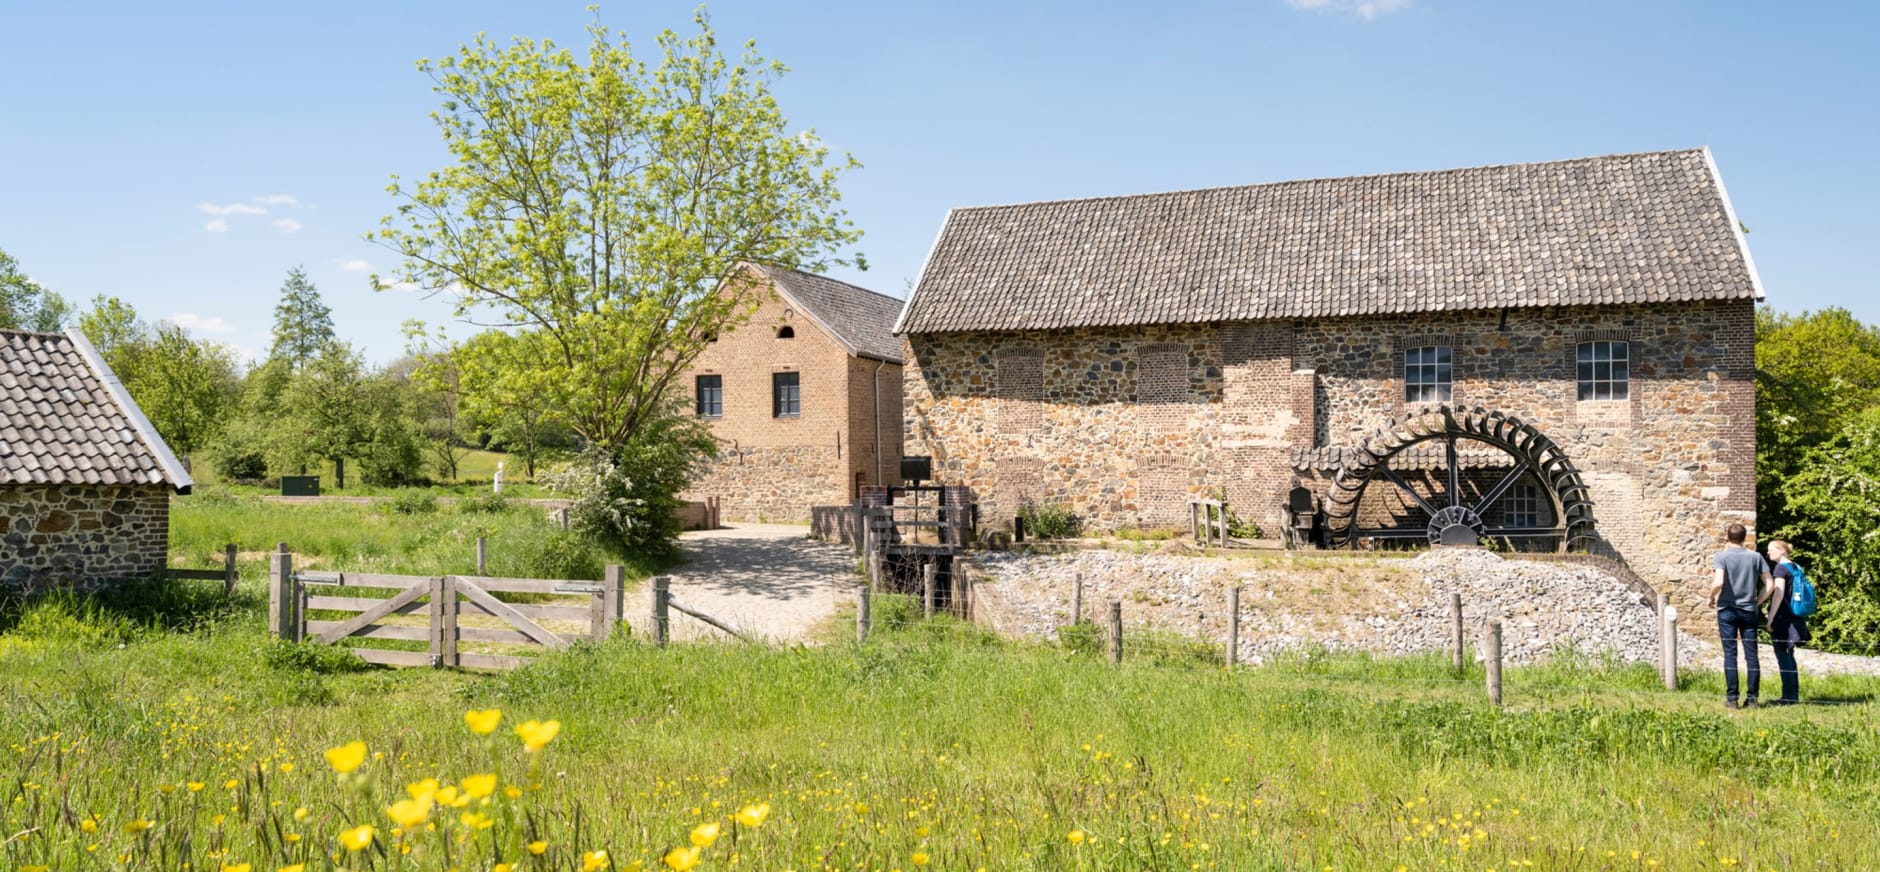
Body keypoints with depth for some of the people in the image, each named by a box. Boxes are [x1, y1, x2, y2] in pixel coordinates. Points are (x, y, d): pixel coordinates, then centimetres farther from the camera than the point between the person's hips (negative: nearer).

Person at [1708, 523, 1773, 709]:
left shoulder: (1722, 556, -5)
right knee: (1751, 655, 6)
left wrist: (1712, 597, 0)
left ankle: (1731, 698, 0)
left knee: (1730, 653, 0)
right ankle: (1752, 698, 8)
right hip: (1749, 611, 2)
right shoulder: (1755, 557, 5)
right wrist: (1757, 603, 12)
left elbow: (1718, 582, -18)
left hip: (1727, 610, -2)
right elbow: (1770, 585, 2)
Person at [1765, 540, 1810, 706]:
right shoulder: (1795, 568, 14)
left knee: (1783, 656, -4)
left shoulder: (1780, 568, -12)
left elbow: (1778, 594, -20)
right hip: (1794, 618, 9)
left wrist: (1770, 619, -19)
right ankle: (1794, 695, 18)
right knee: (1788, 656, 15)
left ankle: (1788, 696, -4)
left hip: (1782, 617, -9)